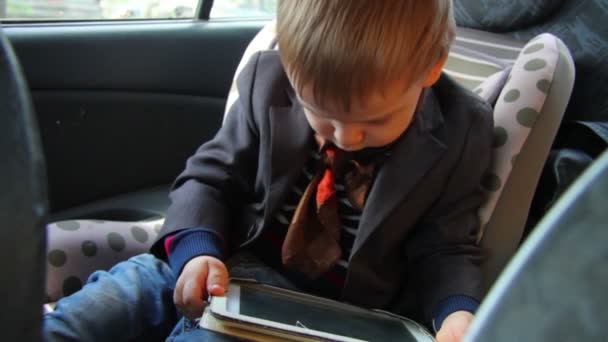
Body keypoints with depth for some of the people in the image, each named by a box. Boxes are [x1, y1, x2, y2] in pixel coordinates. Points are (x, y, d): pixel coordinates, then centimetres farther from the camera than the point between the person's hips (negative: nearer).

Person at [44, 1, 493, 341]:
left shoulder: (458, 135, -12)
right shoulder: (270, 83, -8)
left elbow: (446, 249, -3)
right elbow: (210, 178, 1)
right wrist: (196, 250, -19)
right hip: (237, 269, 4)